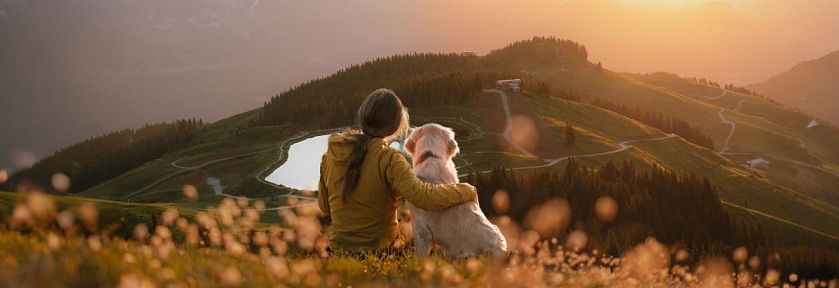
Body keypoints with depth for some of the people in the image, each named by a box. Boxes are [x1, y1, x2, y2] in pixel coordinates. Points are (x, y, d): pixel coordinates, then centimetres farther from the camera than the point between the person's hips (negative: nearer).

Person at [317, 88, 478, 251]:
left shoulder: (331, 155, -1)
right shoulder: (388, 159, -19)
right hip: (379, 246, -6)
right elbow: (423, 197, -30)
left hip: (338, 246, 6)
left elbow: (325, 207, 9)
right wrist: (467, 191, -16)